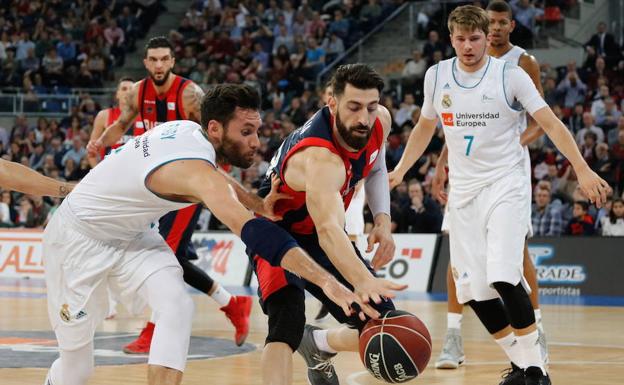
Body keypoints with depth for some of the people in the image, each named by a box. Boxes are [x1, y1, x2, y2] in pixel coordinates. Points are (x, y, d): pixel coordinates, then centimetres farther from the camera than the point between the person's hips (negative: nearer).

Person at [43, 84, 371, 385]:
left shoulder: (187, 130, -9)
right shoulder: (195, 168, -34)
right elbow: (255, 234, -46)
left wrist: (260, 205, -3)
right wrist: (326, 281, -54)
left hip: (129, 234, 8)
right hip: (78, 234, -8)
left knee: (177, 307, -16)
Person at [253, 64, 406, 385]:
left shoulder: (380, 121, -15)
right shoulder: (321, 158, -40)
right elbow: (328, 230, -57)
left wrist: (383, 218, -7)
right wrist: (363, 281, -74)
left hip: (324, 232, 7)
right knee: (287, 325, -33)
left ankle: (317, 345, 36)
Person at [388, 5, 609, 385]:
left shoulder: (510, 75, -7)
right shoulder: (437, 76, 5)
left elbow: (551, 123, -8)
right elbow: (425, 128, 21)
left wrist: (583, 171, -17)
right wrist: (399, 171, 16)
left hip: (506, 185, -5)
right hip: (463, 191, 5)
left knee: (504, 276, -22)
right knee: (473, 289, -1)